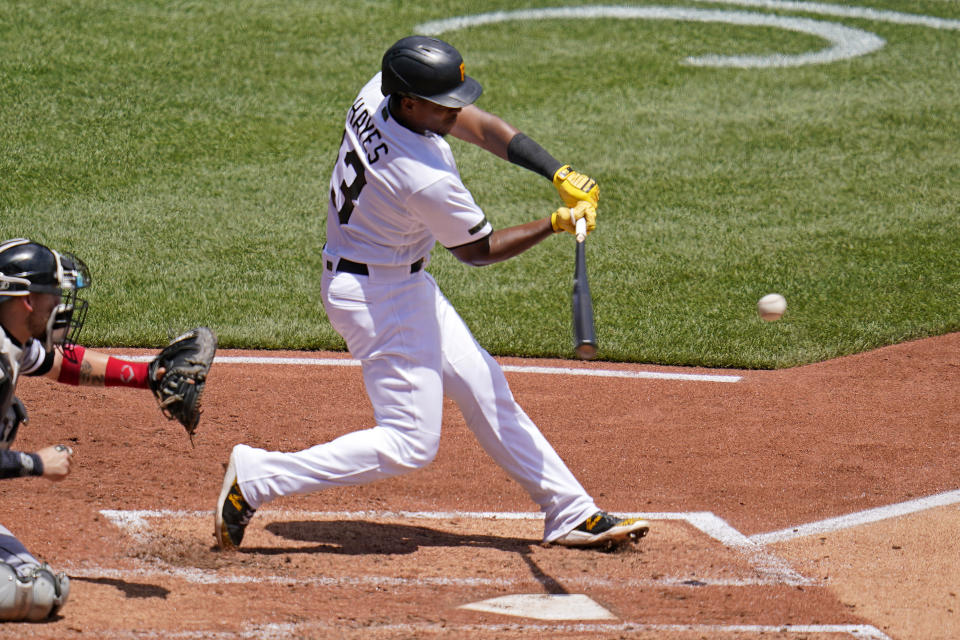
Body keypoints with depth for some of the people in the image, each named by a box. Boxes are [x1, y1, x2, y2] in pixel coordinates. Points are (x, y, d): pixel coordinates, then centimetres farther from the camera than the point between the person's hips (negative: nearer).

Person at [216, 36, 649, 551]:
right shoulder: (426, 179, -33)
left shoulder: (378, 93, -11)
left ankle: (570, 513, 22)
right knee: (409, 443, -7)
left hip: (404, 282, 10)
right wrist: (557, 223, -11)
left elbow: (481, 126, -1)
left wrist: (560, 175, -9)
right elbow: (477, 250, -14)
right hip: (377, 296, -10)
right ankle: (254, 478, -4)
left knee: (482, 386, 14)